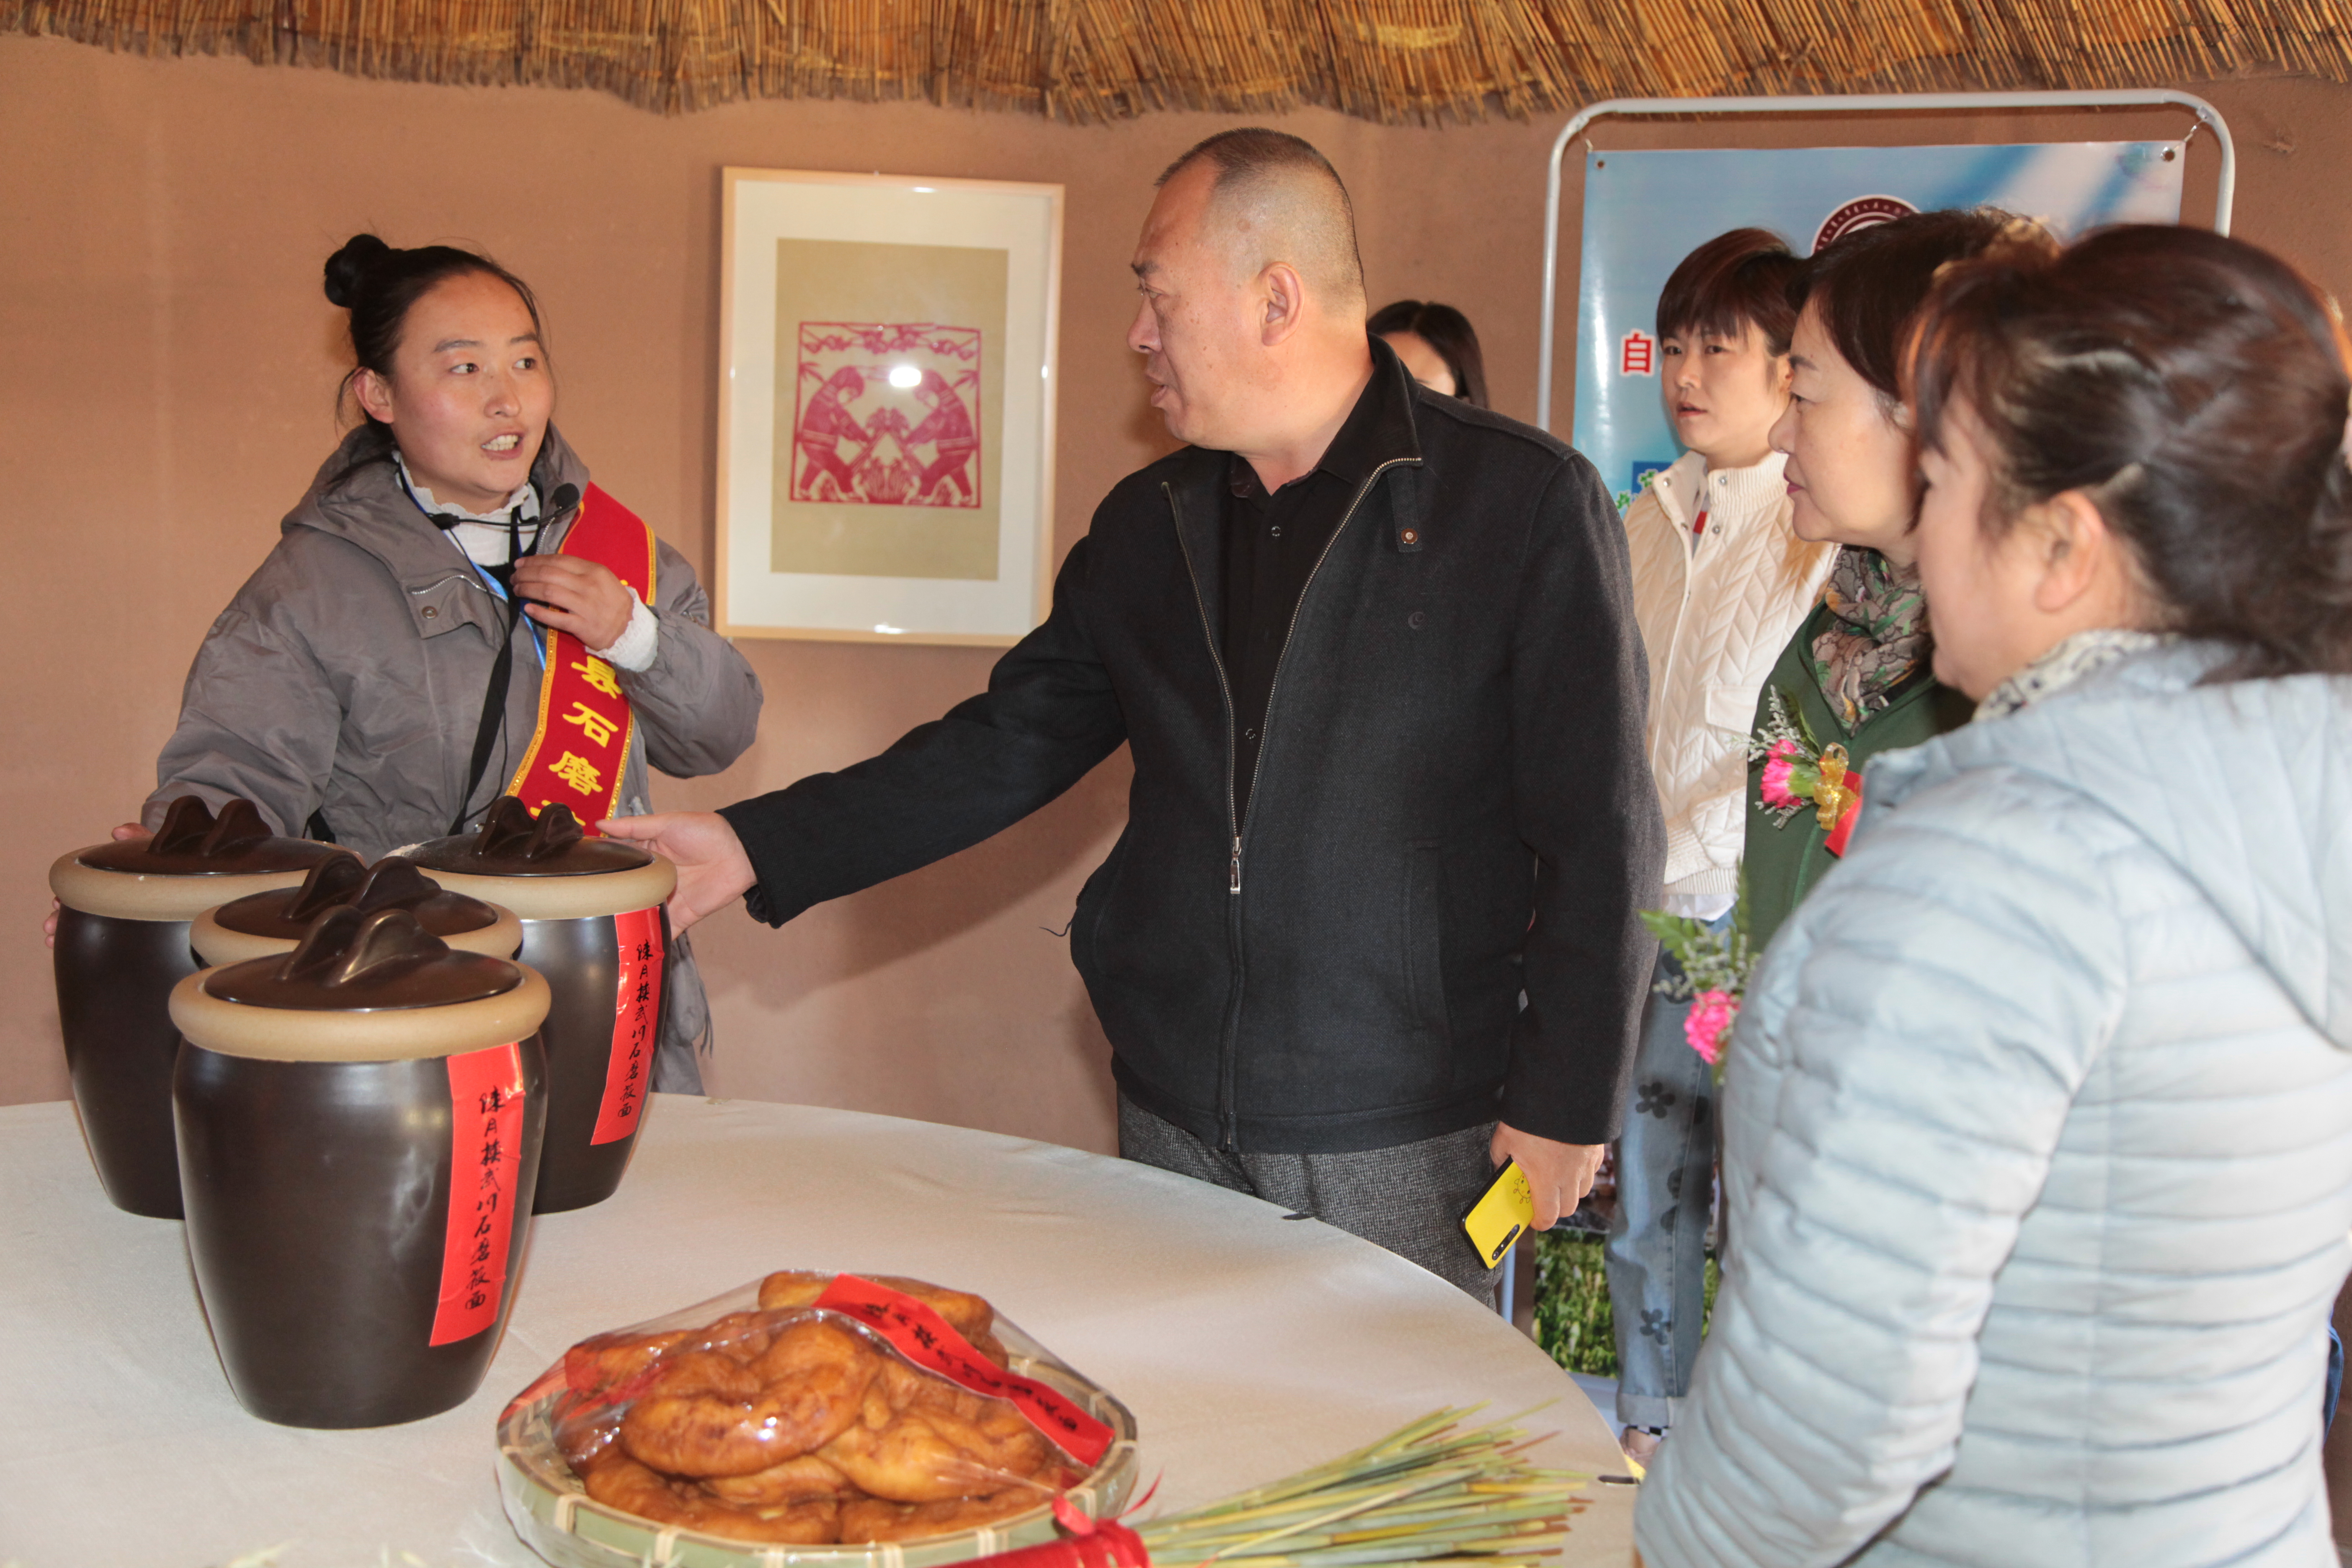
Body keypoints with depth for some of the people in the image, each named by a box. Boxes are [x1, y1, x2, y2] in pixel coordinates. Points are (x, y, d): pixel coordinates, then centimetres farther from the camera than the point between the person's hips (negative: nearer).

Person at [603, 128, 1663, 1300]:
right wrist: (764, 848, 7)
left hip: (1409, 1147, -4)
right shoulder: (1148, 525, 10)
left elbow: (1600, 836, -7)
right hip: (1175, 1125, 5)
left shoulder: (1528, 503, -7)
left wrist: (1565, 1105, -10)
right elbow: (1008, 747, 14)